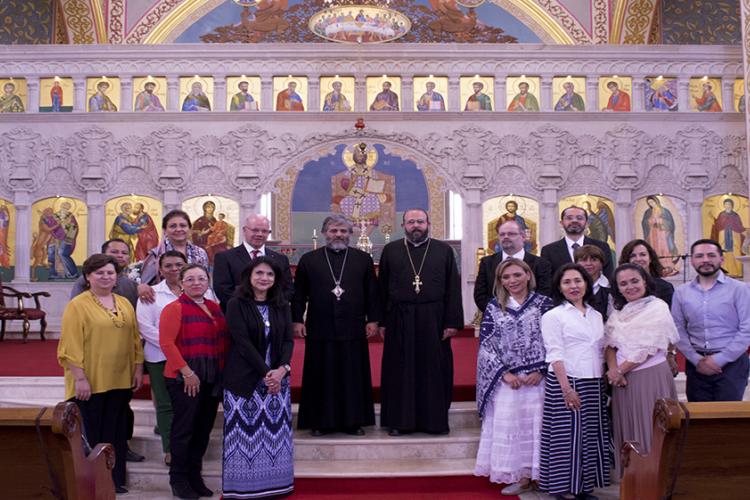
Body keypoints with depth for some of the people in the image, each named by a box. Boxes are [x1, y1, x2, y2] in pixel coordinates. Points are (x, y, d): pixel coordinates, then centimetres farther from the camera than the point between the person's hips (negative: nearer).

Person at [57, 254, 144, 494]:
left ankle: (115, 479, 22)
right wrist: (80, 378, -16)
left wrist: (138, 368, 8)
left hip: (120, 381, 5)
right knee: (90, 434, 3)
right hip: (90, 383, -5)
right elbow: (71, 346, -11)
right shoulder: (77, 306, -6)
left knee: (116, 432, 12)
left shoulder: (125, 304, 11)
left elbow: (135, 339, 14)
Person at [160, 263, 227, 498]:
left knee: (204, 429, 12)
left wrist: (223, 371, 5)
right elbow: (166, 342, -16)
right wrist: (187, 372, -18)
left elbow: (224, 340, 14)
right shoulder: (174, 308, -9)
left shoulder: (216, 308, 9)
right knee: (184, 428, 3)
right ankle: (178, 479, 18)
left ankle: (195, 476, 26)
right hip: (186, 379, -6)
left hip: (213, 379, 6)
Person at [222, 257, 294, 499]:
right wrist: (266, 373, -17)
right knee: (246, 432, -1)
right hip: (245, 379, -4)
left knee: (275, 432, 5)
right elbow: (242, 341, -12)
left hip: (277, 377, 4)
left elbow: (288, 340, 2)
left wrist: (282, 369, -15)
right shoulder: (236, 305, -4)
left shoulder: (281, 306, 9)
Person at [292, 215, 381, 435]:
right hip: (320, 330, -1)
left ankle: (353, 421, 16)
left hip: (353, 329, 1)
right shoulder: (308, 260, 6)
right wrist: (297, 320, 0)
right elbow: (299, 294, 6)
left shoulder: (363, 259, 7)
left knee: (353, 377, 5)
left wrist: (373, 319, 1)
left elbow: (372, 292, 7)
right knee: (321, 378, 5)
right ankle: (321, 422, 15)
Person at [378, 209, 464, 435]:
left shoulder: (444, 251, 6)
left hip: (433, 320, 0)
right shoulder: (390, 251, 7)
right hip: (400, 321, 0)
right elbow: (382, 288, 6)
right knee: (400, 372, 5)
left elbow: (453, 289, 2)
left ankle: (435, 420, 15)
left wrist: (452, 321, -5)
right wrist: (382, 322, -1)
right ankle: (399, 421, 15)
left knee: (434, 370, 4)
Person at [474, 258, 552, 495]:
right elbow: (486, 344, 0)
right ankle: (518, 476, 11)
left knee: (534, 424, 1)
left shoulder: (543, 303, 2)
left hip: (536, 377, -1)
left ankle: (532, 473, 12)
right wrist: (504, 373, -9)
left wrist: (540, 371, -11)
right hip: (504, 379, 1)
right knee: (507, 425, 1)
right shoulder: (494, 306, 5)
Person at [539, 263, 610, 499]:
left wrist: (604, 379, 10)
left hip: (594, 384, 6)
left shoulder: (596, 315, 14)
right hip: (565, 382, -6)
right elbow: (555, 355, -10)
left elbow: (601, 352, 17)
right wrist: (567, 388, -17)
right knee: (567, 436, -2)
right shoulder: (553, 316, -4)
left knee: (591, 436, 8)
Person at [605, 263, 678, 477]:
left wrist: (620, 370, -8)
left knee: (649, 429, -1)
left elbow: (649, 348, -12)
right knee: (626, 429, 10)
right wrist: (613, 369, -11)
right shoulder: (618, 312, 13)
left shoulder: (657, 307, -7)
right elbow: (610, 345, 8)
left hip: (650, 376, -6)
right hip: (623, 379, 6)